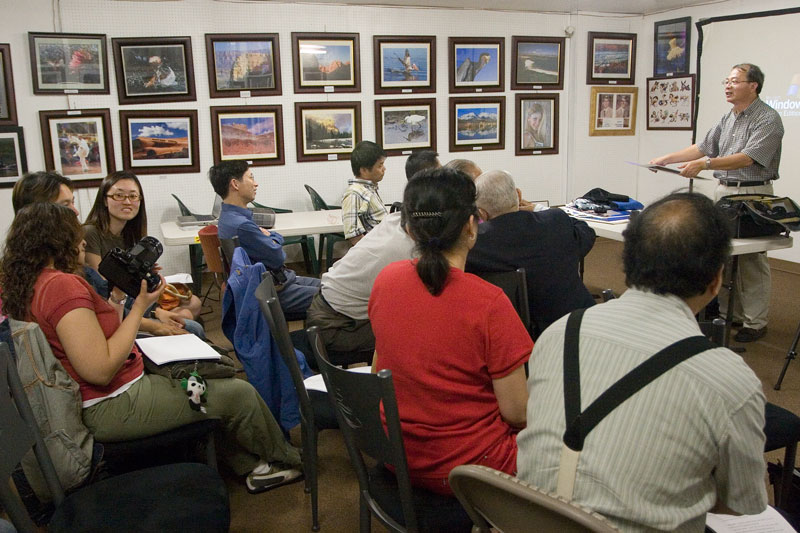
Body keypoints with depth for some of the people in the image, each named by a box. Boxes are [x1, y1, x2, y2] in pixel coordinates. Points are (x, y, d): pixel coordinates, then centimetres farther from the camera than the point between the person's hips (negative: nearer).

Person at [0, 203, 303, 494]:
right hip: (112, 407, -11)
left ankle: (251, 466, 25)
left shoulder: (28, 285, 7)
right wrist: (139, 309, -19)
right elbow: (100, 370, -27)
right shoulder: (63, 284, -24)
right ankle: (286, 461, 23)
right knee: (240, 394, -3)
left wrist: (116, 297, 6)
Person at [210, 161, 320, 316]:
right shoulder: (241, 225, -26)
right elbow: (278, 256, -17)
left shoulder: (230, 216, 7)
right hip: (273, 293, -10)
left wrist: (271, 237, -8)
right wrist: (273, 237, 2)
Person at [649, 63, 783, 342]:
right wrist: (666, 159, 9)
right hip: (723, 191, 7)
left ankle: (755, 322, 5)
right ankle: (729, 312, 19)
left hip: (752, 196, -7)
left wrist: (705, 164, -30)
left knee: (752, 260, -3)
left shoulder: (767, 119, -10)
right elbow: (703, 147, 18)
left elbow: (748, 158, -21)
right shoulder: (728, 118, 15)